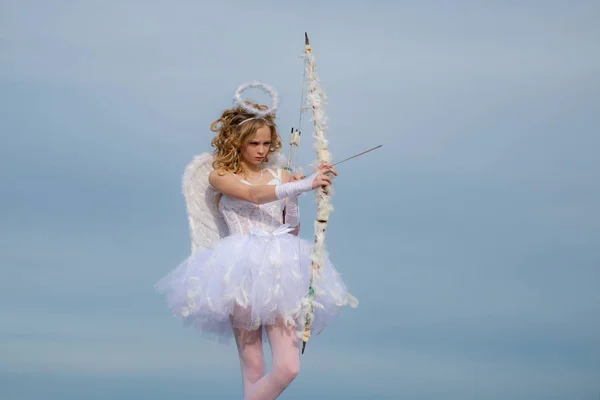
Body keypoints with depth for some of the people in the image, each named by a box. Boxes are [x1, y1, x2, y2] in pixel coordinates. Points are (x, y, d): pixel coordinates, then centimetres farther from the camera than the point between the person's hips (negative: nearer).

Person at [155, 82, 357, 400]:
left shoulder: (279, 175, 14)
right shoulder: (219, 176, 5)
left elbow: (292, 232, 15)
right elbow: (254, 195, -15)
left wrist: (294, 200, -3)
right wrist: (304, 185, -26)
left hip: (280, 272, 3)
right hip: (242, 273, -3)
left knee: (288, 367, -11)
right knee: (253, 371, -2)